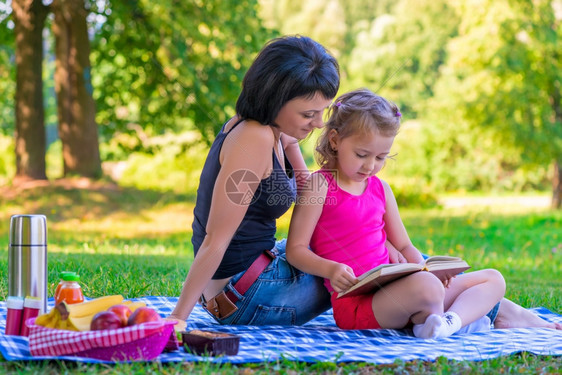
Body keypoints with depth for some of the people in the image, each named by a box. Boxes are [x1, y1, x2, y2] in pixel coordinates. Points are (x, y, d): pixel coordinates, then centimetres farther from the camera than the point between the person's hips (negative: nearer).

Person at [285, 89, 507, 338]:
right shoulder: (319, 186, -3)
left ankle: (449, 321, -21)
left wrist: (424, 268, 0)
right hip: (355, 303, -8)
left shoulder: (380, 189, 18)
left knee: (492, 280, 5)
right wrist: (330, 269, -25)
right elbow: (295, 250, -6)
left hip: (390, 293, 8)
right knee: (427, 287, -38)